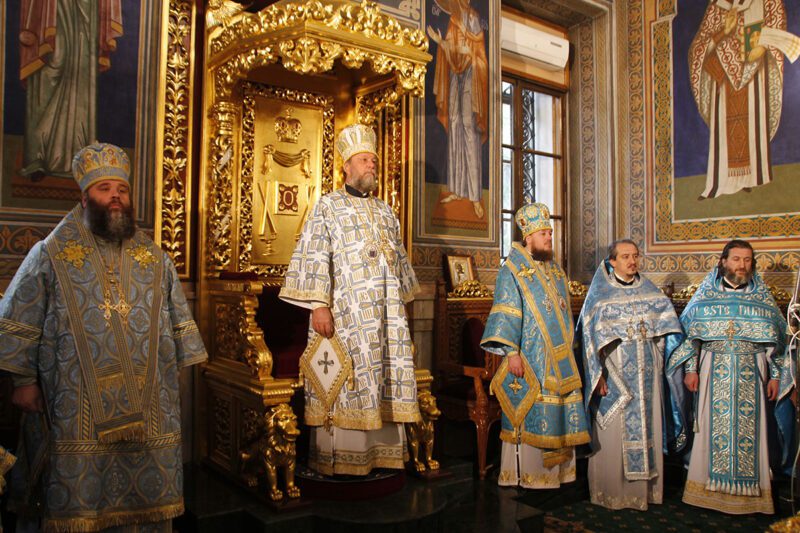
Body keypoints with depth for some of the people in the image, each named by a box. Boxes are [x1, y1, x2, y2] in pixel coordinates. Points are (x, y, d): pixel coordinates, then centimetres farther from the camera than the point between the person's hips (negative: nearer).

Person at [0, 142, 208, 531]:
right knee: (77, 493, 5)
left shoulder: (153, 256, 9)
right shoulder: (51, 254, 1)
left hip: (148, 403, 3)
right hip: (78, 407, -2)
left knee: (151, 490, 8)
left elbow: (179, 319, 12)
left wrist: (181, 366, 8)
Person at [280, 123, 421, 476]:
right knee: (342, 382, -4)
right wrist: (318, 305, -17)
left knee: (385, 379, 6)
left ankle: (380, 450, 18)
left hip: (387, 315, 6)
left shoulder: (386, 212, 19)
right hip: (345, 314, -6)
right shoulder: (328, 207, 2)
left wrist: (402, 304, 19)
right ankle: (335, 459, 7)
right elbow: (313, 258, -8)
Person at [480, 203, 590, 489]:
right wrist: (511, 352, -21)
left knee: (558, 410, 9)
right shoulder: (512, 270, -6)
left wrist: (568, 350, 19)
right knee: (527, 413, -4)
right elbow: (507, 314, -14)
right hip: (529, 359, -7)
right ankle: (524, 473, 7)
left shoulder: (556, 271, 16)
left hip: (558, 358, 7)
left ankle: (556, 469, 20)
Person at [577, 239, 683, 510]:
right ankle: (611, 490, 13)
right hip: (615, 372, -4)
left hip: (645, 373, 4)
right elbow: (590, 335, -8)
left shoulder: (649, 290, 8)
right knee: (613, 430, 1)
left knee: (645, 427, 9)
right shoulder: (600, 293, -4)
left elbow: (668, 324, 9)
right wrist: (599, 374, -13)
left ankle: (645, 486, 23)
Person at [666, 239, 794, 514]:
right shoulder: (706, 293, 3)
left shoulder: (762, 295, 6)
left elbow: (775, 338, 8)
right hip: (713, 372, -1)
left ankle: (748, 491, 16)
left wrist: (775, 375, 3)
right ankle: (709, 487, 14)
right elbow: (689, 331, 3)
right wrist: (690, 368, -2)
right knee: (713, 427, 3)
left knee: (749, 428, 3)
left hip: (751, 374, 1)